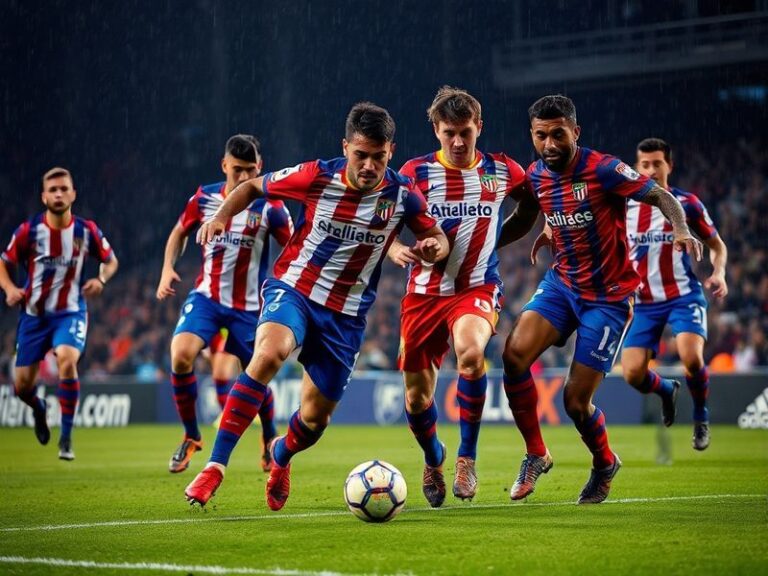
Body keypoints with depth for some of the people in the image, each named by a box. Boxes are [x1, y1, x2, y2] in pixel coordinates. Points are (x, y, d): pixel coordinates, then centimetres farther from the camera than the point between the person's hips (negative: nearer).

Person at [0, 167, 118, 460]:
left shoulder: (87, 230, -6)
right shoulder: (28, 230, -9)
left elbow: (110, 260, 10)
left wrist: (101, 279, -11)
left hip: (70, 312, -1)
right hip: (34, 313, 1)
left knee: (67, 359, -31)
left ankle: (66, 437, -18)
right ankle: (38, 408, 42)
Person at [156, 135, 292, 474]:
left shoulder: (269, 207, -10)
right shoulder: (204, 198, -2)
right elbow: (180, 232, 15)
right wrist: (168, 268, 1)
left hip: (249, 306, -1)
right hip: (206, 296, 1)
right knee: (181, 356, -21)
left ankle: (271, 442, 35)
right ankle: (191, 437, -2)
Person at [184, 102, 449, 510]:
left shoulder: (403, 196, -9)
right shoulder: (317, 177, -13)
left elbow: (437, 239, 6)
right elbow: (253, 186, 2)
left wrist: (433, 247, -19)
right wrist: (221, 217, -16)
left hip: (346, 315, 2)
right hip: (293, 289, -2)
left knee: (315, 420, 7)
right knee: (269, 352, -35)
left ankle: (281, 455, 47)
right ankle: (215, 467, -32)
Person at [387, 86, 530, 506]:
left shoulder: (501, 171, 1)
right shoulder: (416, 172, -3)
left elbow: (535, 203, 21)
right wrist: (395, 249, -21)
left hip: (477, 287, -1)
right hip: (425, 290, 1)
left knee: (471, 351, -34)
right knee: (417, 395, 5)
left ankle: (467, 457, -18)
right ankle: (433, 460, 39)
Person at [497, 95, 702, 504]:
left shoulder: (603, 170, -19)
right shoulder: (536, 176, -1)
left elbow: (662, 197, -15)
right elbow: (522, 220, 19)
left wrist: (681, 231, -36)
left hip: (609, 297, -5)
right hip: (562, 283, 5)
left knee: (575, 401, -6)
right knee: (515, 354, -21)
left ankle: (605, 464, 28)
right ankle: (536, 455, -2)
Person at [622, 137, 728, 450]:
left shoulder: (687, 203, -1)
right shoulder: (624, 206, 3)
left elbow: (716, 244, 8)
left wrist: (719, 273, -10)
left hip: (683, 296, -2)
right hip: (643, 303, 2)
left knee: (692, 358, -26)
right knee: (633, 373, -10)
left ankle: (701, 417, 3)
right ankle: (666, 390, 27)